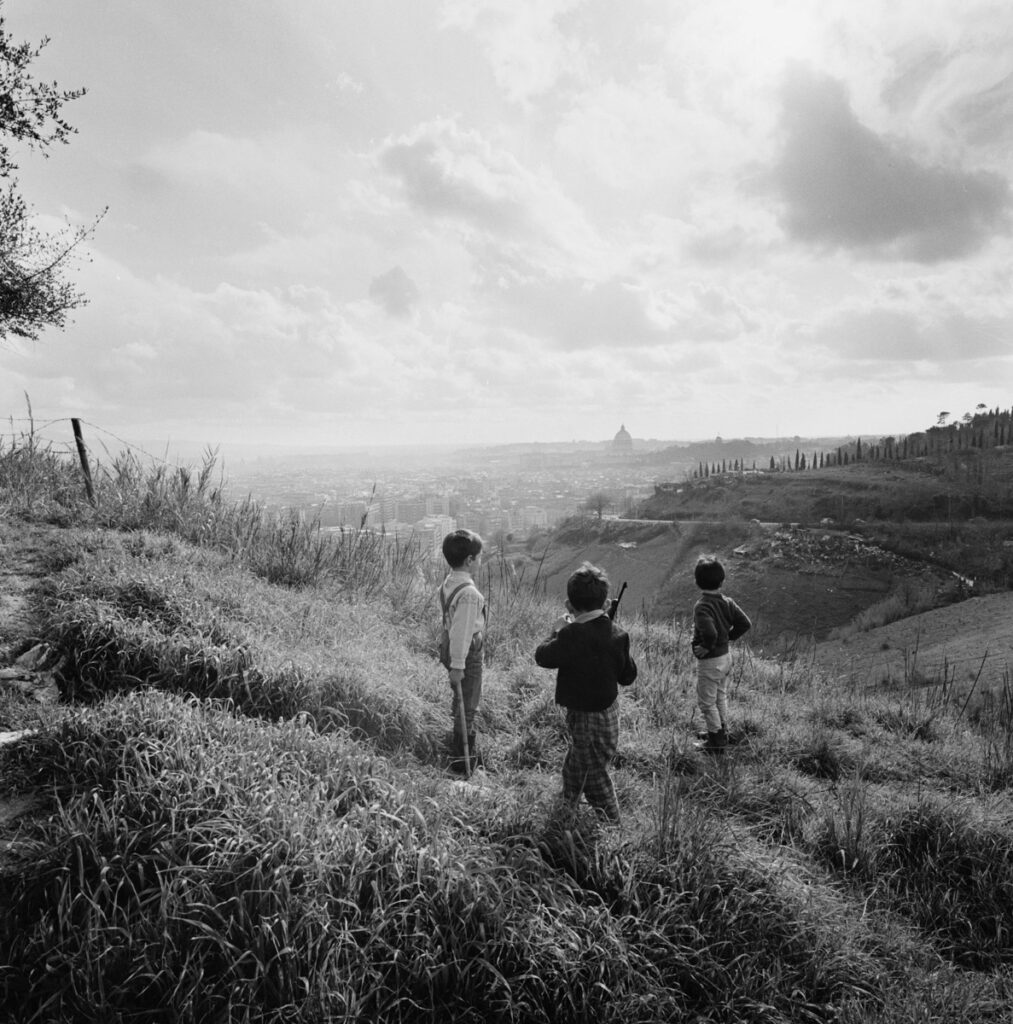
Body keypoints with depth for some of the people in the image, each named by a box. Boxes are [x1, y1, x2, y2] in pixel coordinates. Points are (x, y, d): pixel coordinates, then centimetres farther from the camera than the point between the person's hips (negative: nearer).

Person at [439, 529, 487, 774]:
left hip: (452, 649, 9)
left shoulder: (448, 583, 4)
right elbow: (461, 631, -27)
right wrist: (457, 665, -23)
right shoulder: (468, 593, -26)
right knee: (467, 707, 4)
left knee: (461, 704, 22)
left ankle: (467, 751, 37)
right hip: (467, 653, -9)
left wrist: (454, 661, 19)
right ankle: (463, 759, 17)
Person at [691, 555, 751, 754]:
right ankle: (722, 732, 40)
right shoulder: (726, 601, -4)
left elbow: (710, 633, -37)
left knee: (707, 702, 10)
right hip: (726, 656, 8)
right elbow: (745, 623, -4)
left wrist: (706, 647, -20)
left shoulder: (702, 606, -26)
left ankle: (716, 741, 19)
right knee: (721, 697, 25)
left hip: (709, 662, -8)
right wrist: (728, 637, 4)